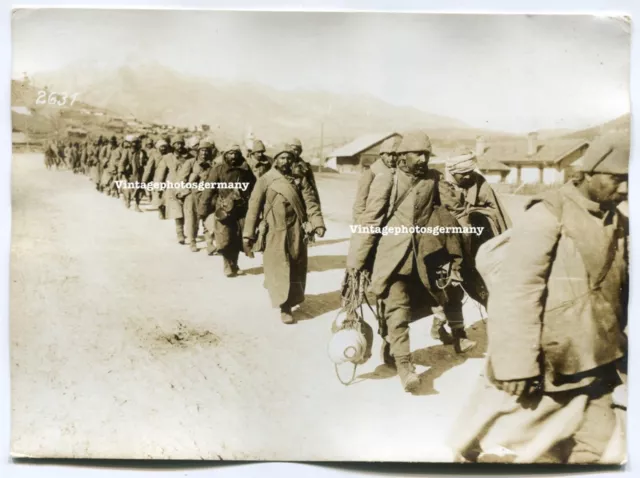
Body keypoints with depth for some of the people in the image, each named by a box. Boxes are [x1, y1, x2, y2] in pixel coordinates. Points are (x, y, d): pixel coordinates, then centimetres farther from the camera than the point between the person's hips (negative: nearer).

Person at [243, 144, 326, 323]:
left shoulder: (300, 179, 7)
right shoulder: (265, 180, -1)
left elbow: (310, 202, 0)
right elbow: (254, 207, -3)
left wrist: (318, 223, -14)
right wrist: (249, 233, -7)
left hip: (296, 231, 3)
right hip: (275, 232, -3)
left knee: (296, 268, 12)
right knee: (279, 269, -3)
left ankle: (293, 298, 32)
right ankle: (285, 306, 3)